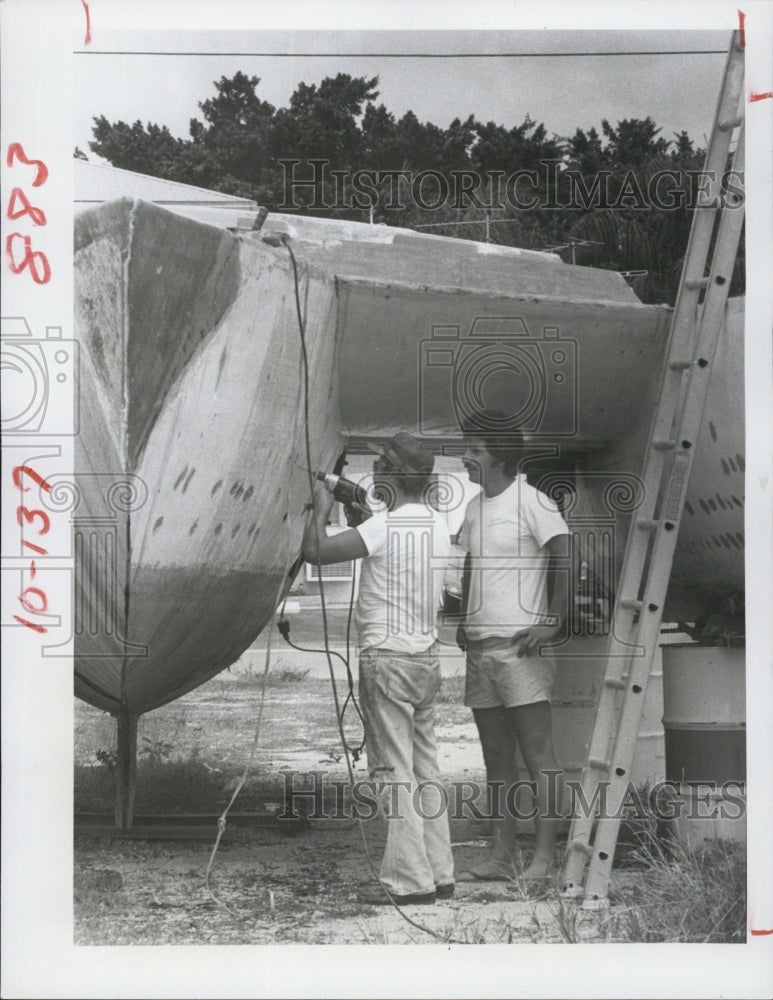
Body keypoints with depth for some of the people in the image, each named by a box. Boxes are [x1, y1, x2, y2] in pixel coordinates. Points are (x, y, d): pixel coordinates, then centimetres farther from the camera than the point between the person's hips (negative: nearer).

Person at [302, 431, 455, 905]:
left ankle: (410, 880, -5)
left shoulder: (386, 526, -15)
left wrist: (322, 508, 0)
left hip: (388, 658, -8)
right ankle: (440, 873, 15)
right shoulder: (437, 523, 9)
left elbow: (316, 551, -17)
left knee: (394, 772, -5)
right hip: (426, 657, 8)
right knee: (426, 770, 12)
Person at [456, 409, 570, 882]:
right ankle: (502, 856, 15)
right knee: (497, 761, 10)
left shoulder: (531, 501, -7)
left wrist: (555, 622, -22)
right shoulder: (475, 506, 16)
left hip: (520, 647, -8)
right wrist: (462, 622, 18)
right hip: (480, 648, 8)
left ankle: (544, 857, -3)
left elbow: (567, 559, -16)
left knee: (538, 755, -5)